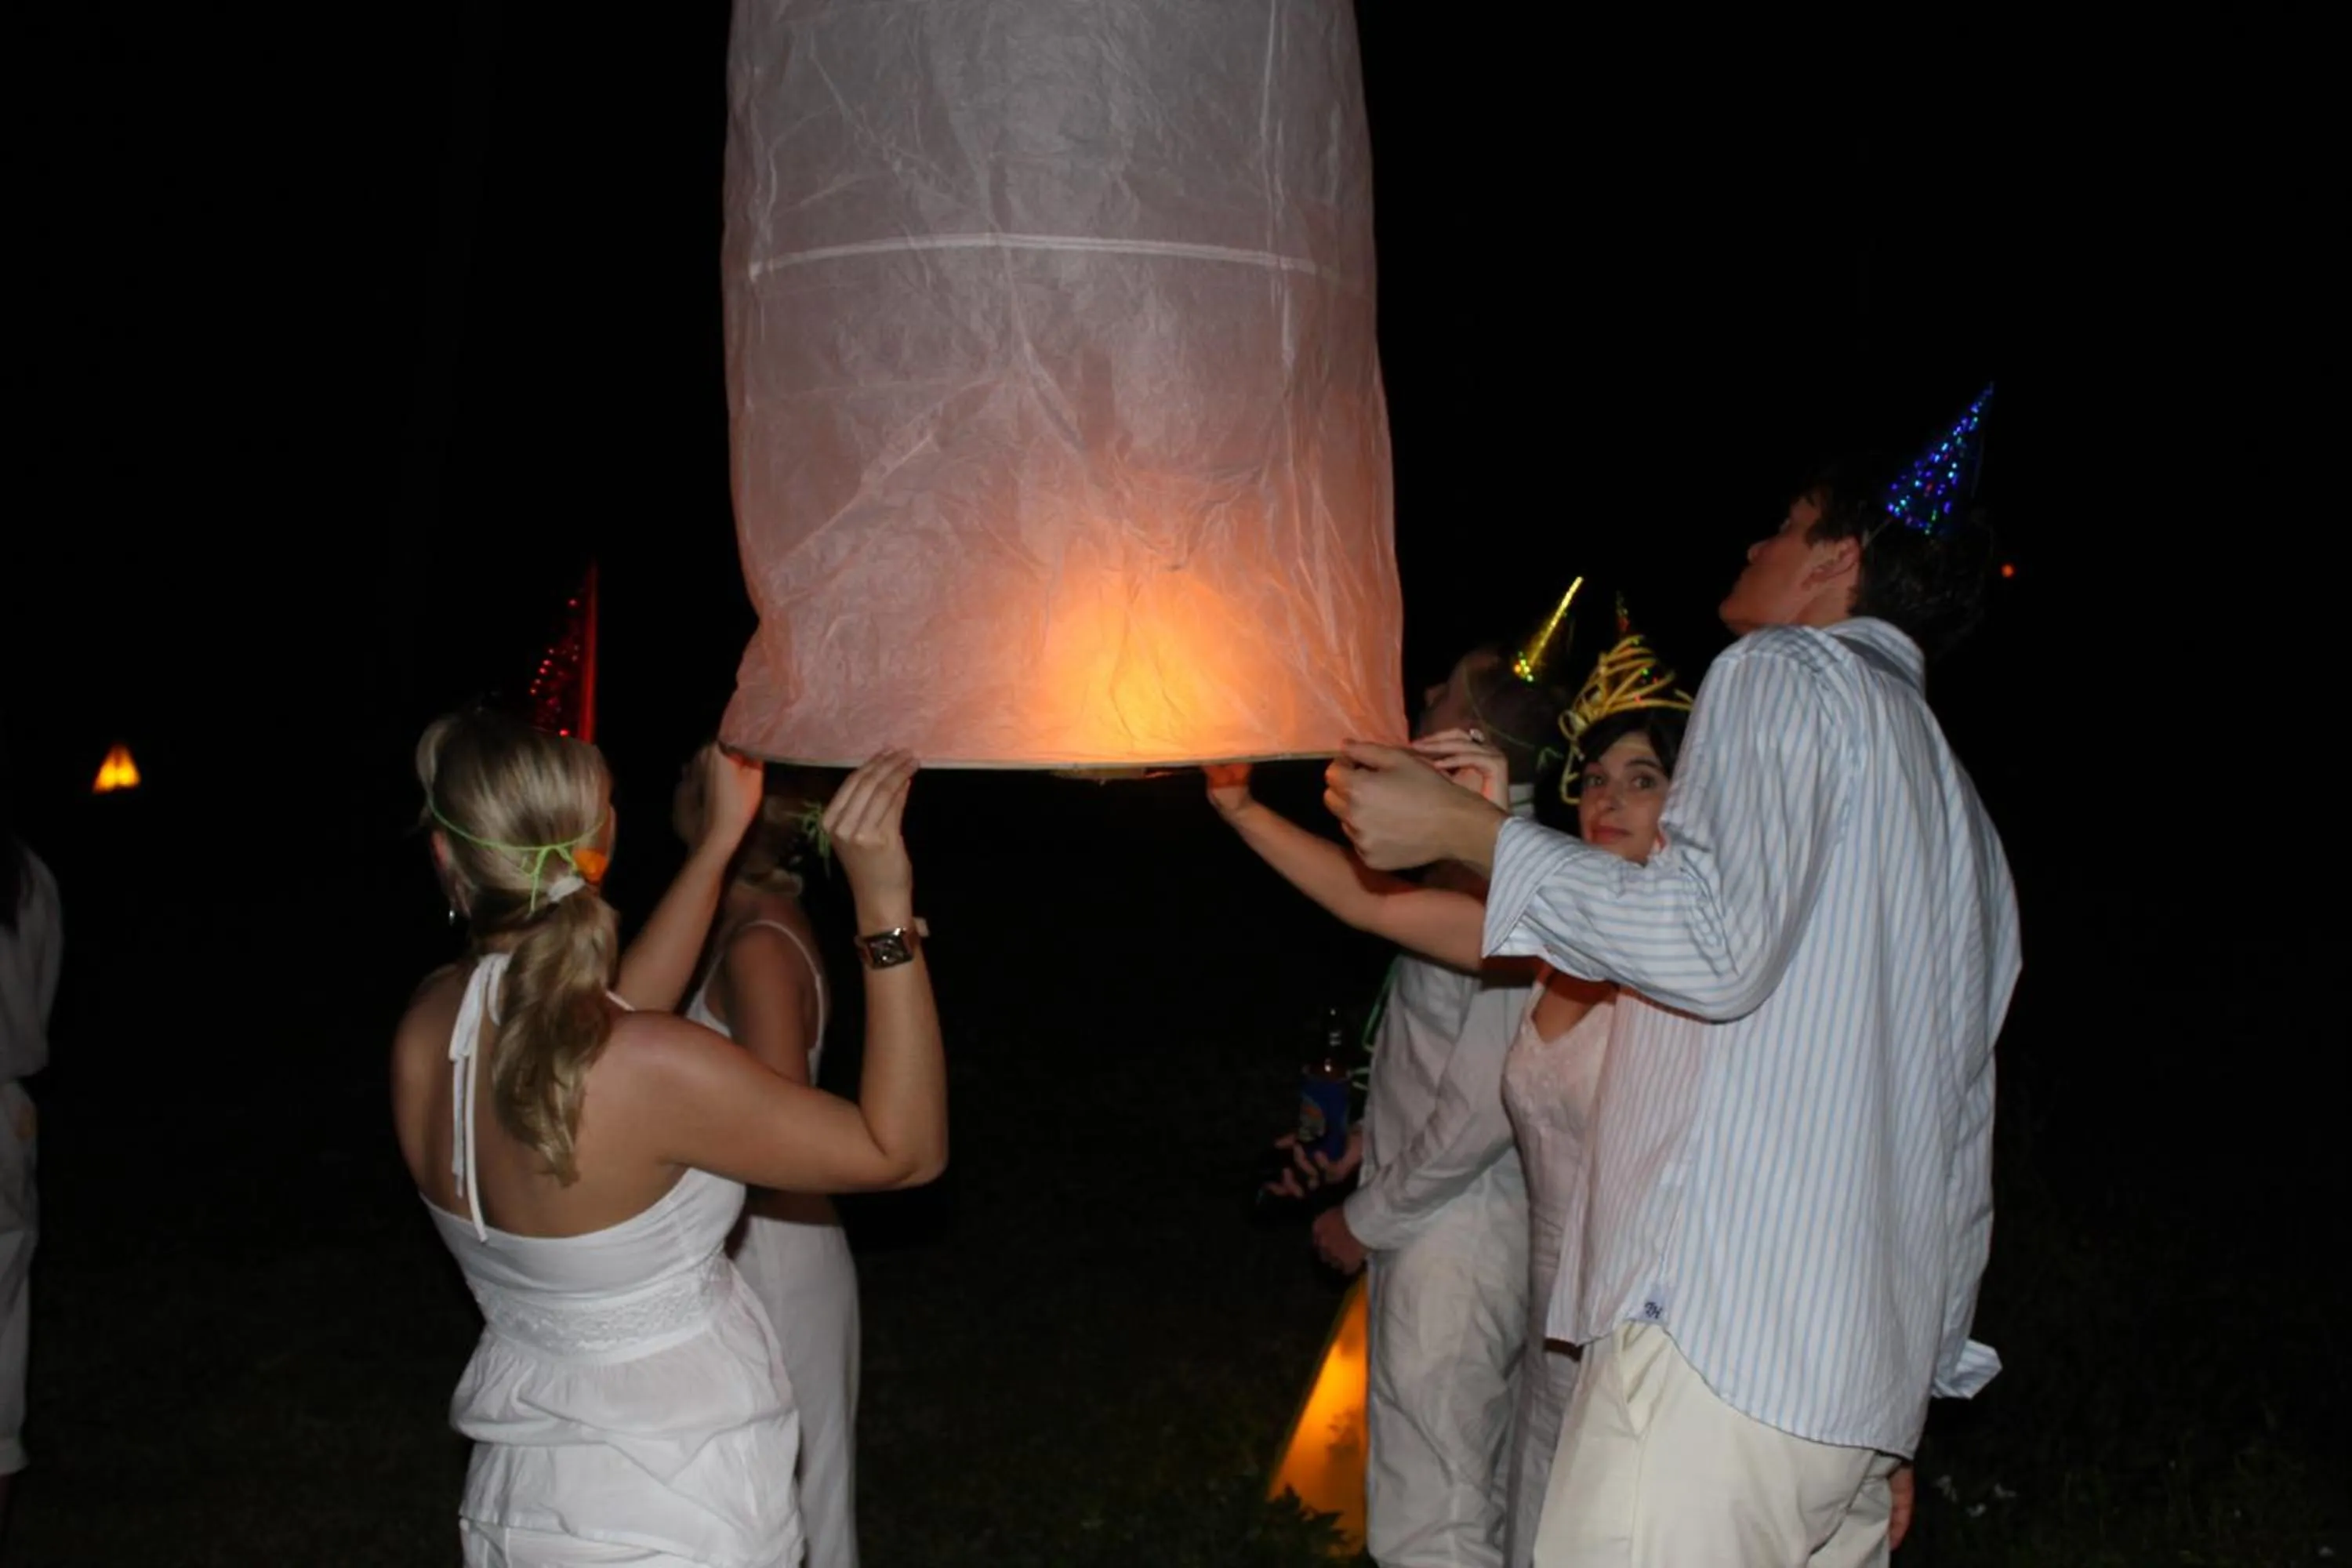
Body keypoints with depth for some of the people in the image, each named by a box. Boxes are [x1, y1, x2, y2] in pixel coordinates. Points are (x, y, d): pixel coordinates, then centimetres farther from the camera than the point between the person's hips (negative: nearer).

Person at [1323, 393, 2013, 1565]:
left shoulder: (1786, 674, 0)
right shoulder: (1961, 817, 26)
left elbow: (1716, 941, -18)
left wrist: (1463, 828, -10)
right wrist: (1896, 1420, 27)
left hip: (1721, 1343, -9)